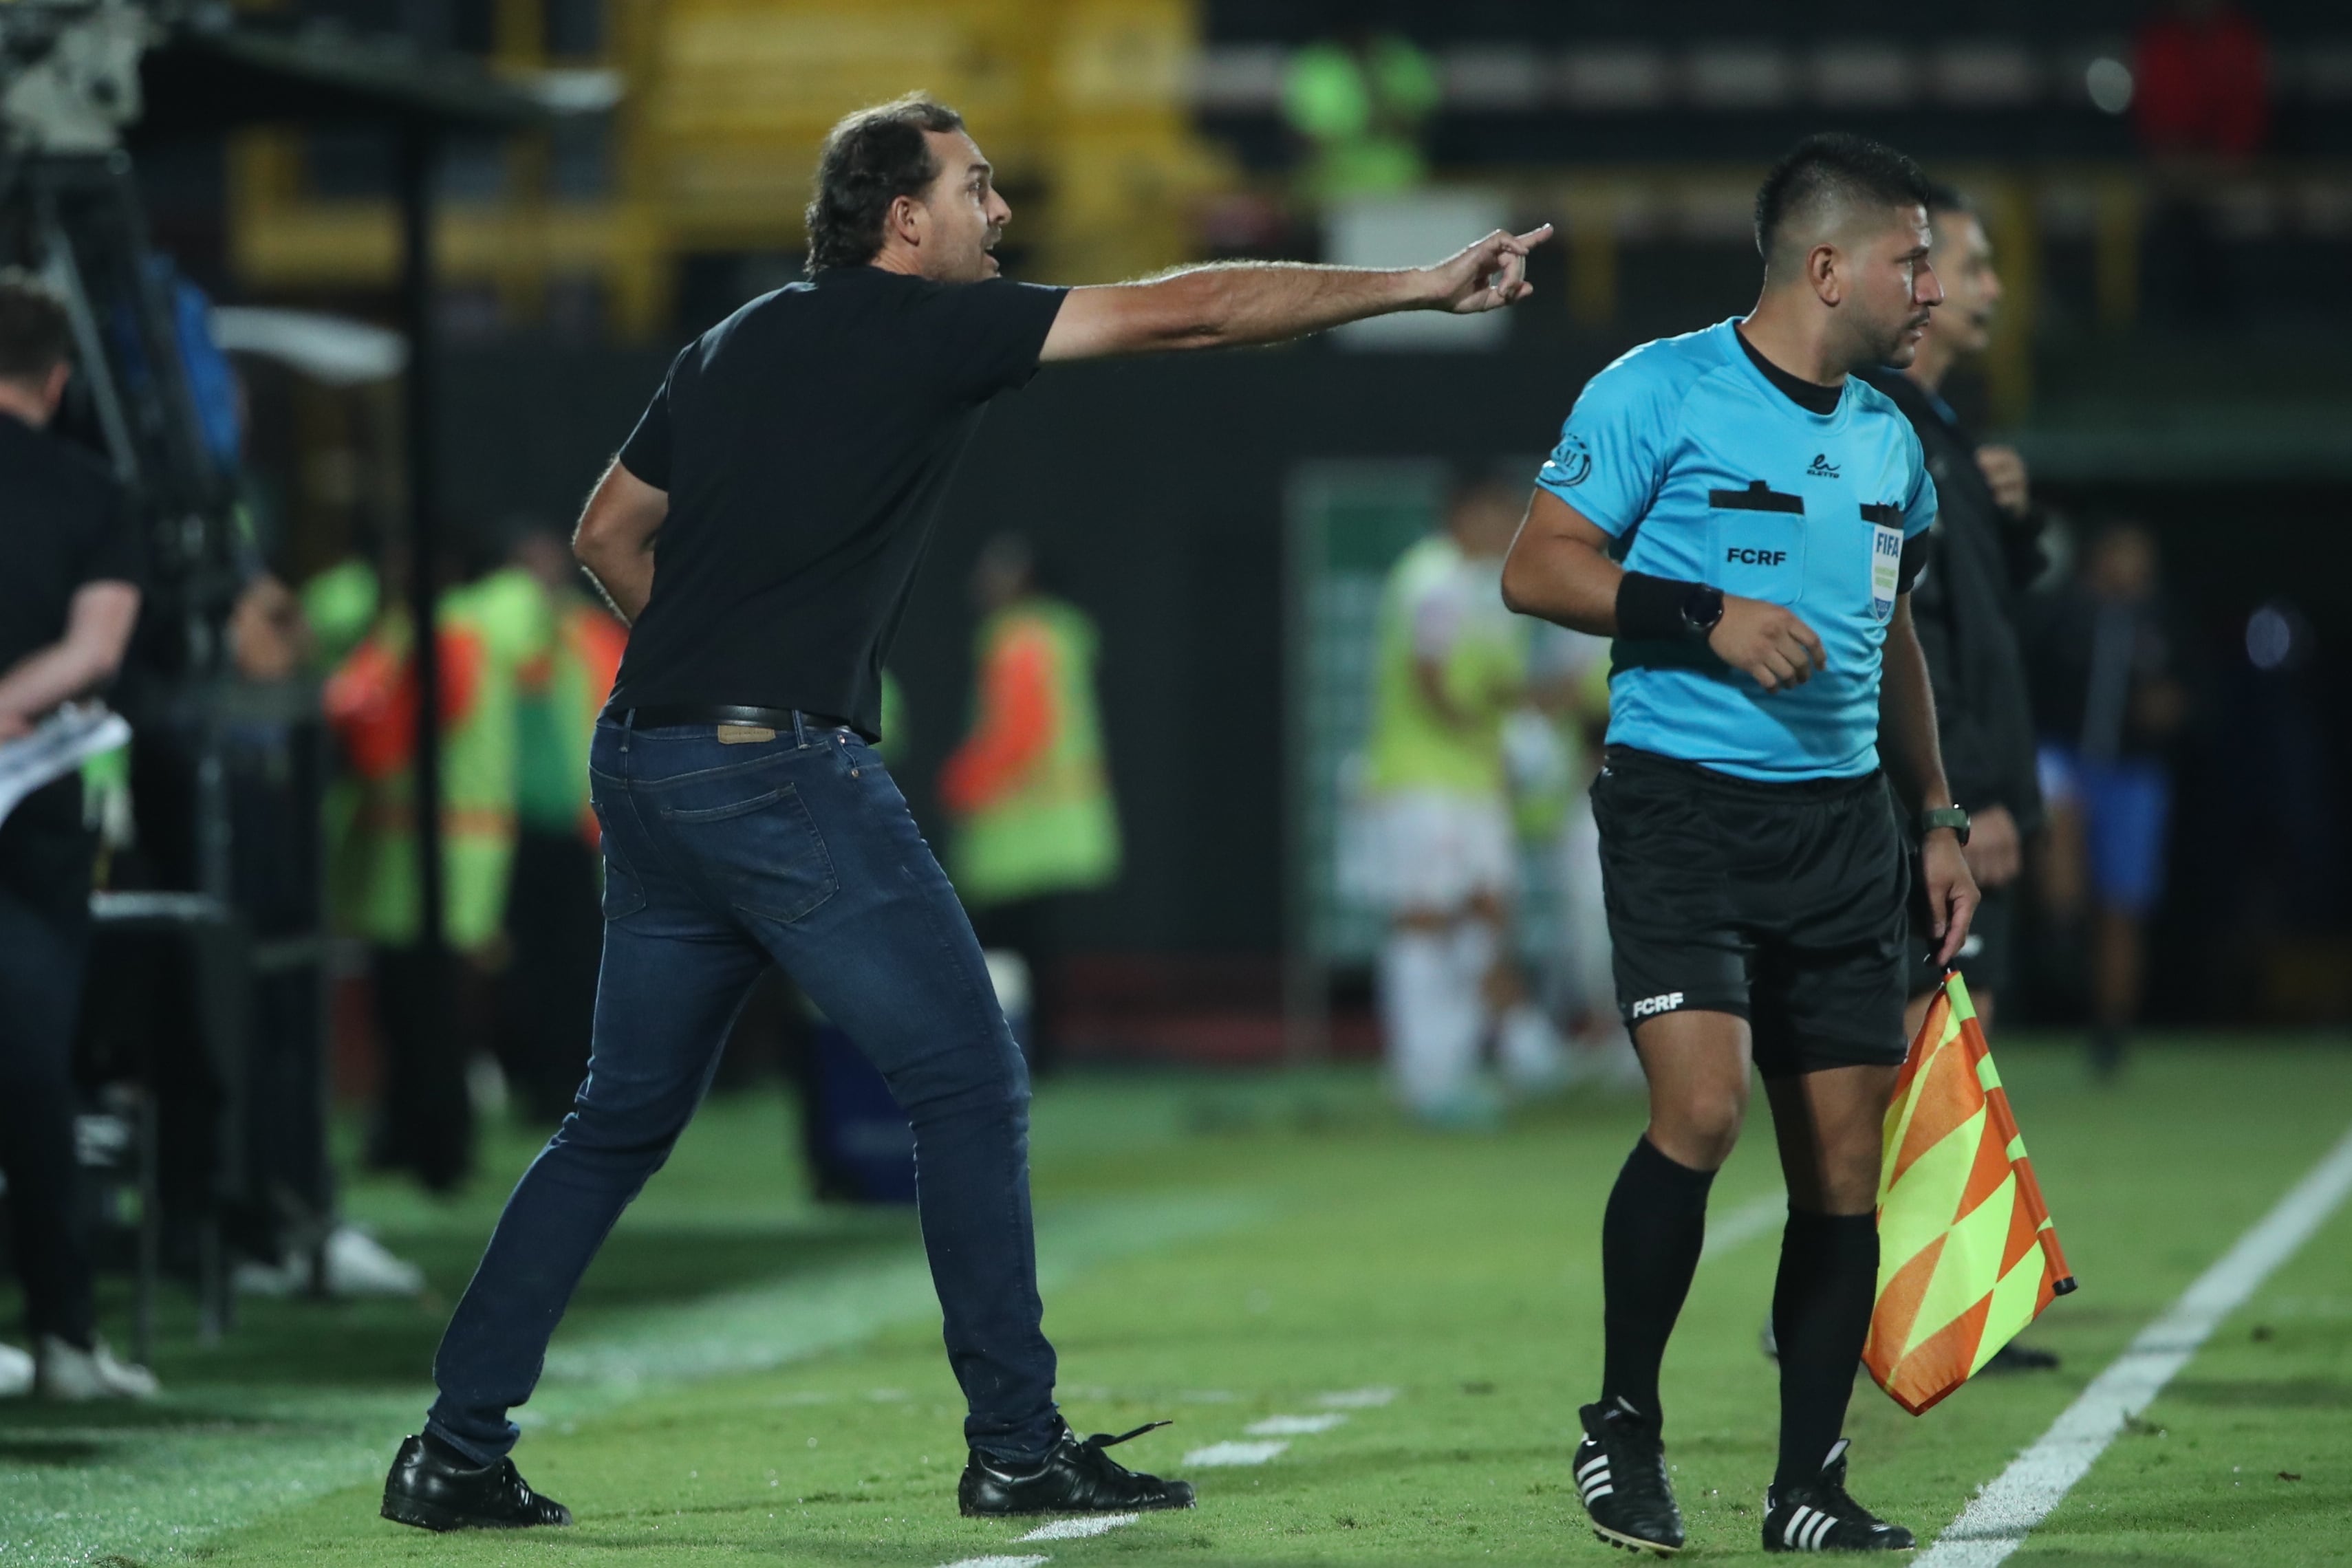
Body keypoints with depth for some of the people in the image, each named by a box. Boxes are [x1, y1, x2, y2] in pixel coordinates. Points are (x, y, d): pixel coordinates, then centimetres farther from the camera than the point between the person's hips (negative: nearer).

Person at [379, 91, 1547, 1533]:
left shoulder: (735, 348, 16)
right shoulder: (926, 329, -5)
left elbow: (609, 533, 24)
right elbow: (1184, 314, -6)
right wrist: (1420, 286, -3)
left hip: (648, 765, 8)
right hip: (785, 771, -8)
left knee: (624, 1120, 13)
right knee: (972, 1087, 2)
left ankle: (457, 1453, 10)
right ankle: (1017, 1449, 4)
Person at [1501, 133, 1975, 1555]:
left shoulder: (1890, 440, 16)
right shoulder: (1661, 393, -5)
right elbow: (1537, 567, -6)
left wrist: (1937, 817, 20)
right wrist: (1708, 617, -17)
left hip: (1842, 823, 6)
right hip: (1682, 804, -6)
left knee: (1845, 1155, 2)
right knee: (1701, 1106, -20)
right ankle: (1624, 1426, -2)